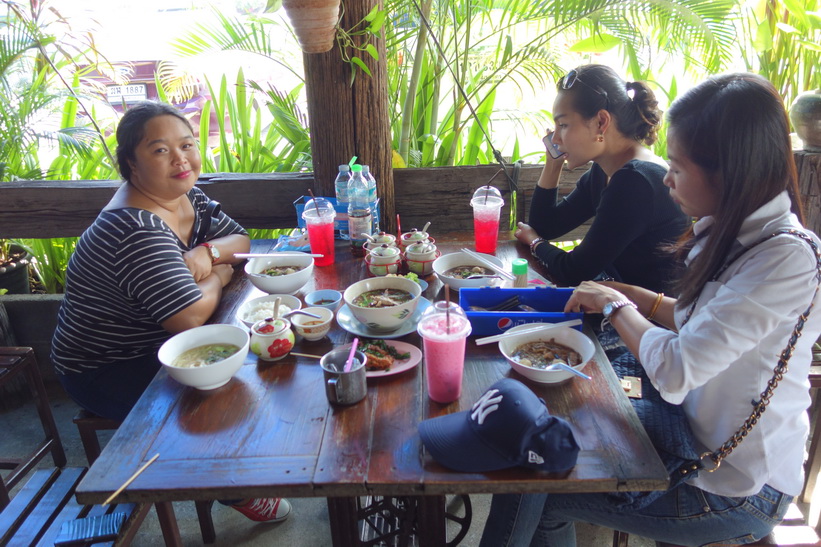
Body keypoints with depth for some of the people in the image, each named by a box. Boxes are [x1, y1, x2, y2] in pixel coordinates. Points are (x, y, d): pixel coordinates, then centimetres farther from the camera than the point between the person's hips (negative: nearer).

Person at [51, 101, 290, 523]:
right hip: (105, 371, -8)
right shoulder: (138, 230, -32)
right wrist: (217, 277, -18)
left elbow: (239, 240, 2)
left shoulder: (187, 197, -4)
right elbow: (190, 316, -39)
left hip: (158, 344, 8)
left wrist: (207, 251, -20)